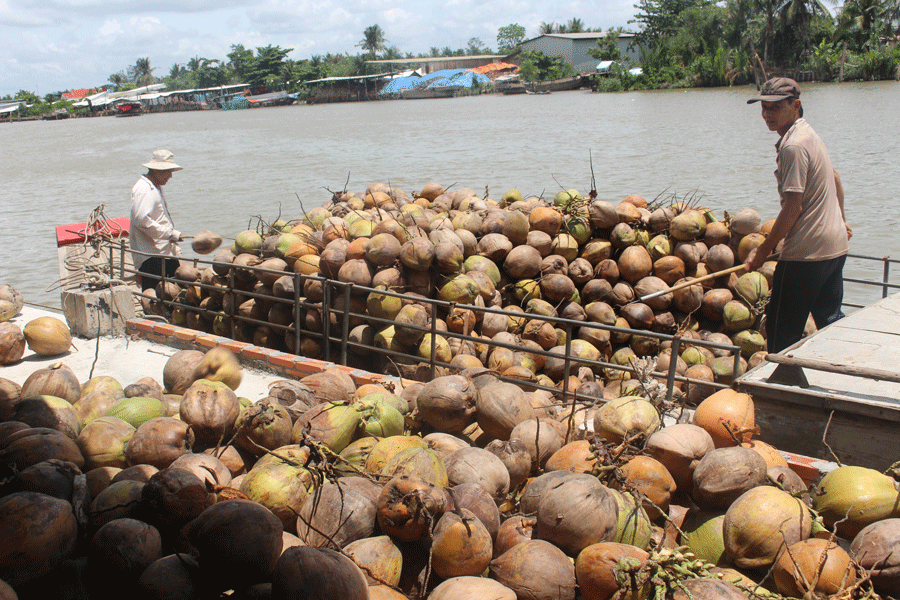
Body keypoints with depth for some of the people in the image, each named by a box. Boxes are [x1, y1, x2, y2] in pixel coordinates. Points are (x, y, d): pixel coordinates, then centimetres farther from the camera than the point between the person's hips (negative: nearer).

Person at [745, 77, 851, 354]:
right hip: (835, 245, 10)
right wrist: (840, 220, 38)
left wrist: (764, 250, -15)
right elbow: (835, 180, 26)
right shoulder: (810, 135, 13)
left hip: (807, 251, -10)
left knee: (782, 327, -1)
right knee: (830, 321, 20)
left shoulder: (793, 146, -18)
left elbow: (793, 208, -21)